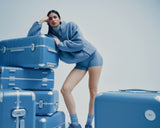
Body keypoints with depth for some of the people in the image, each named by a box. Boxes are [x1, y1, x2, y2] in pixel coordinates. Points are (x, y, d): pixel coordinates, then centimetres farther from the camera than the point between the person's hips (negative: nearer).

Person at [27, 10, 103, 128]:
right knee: (65, 89, -12)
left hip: (92, 57, -3)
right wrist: (41, 21, -8)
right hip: (80, 63, 4)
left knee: (93, 91, -4)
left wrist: (60, 44, -16)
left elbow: (79, 43, -17)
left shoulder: (71, 26, -6)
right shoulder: (50, 36, 3)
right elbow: (32, 36, -6)